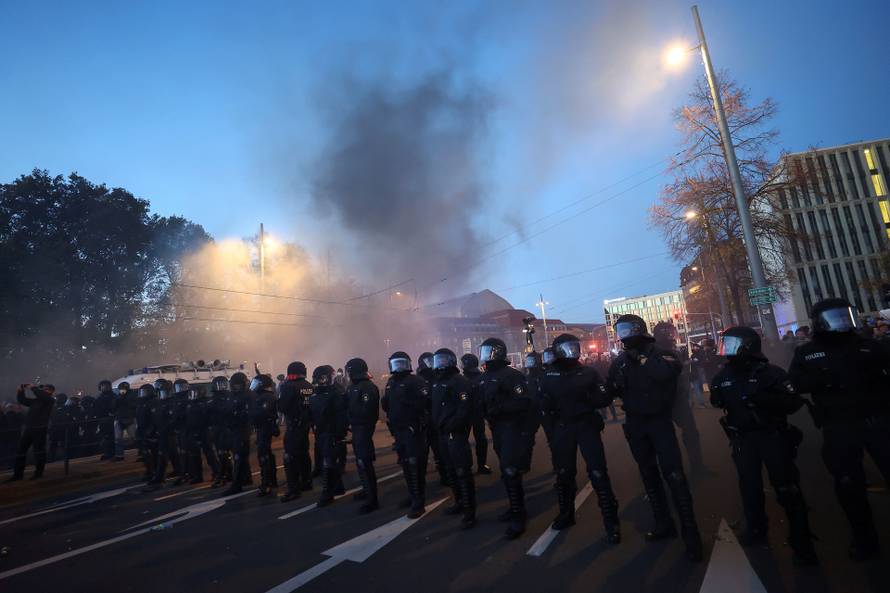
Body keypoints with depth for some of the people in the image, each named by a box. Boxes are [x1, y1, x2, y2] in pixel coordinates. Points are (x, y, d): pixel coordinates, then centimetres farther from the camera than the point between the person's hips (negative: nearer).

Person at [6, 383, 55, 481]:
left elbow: (41, 395, -22)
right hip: (28, 428, 8)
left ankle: (39, 472, 9)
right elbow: (22, 400, 26)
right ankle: (18, 474, 17)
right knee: (21, 450, 9)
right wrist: (21, 391, 11)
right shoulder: (36, 400, 18)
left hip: (40, 429, -7)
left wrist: (33, 387, -11)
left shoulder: (50, 400, -3)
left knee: (39, 450, -1)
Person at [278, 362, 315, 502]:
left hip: (293, 426, -7)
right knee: (303, 453, 19)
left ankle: (293, 489, -5)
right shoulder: (310, 387, 3)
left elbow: (281, 407, -13)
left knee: (290, 457, -4)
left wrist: (281, 389, -1)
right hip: (306, 424, 8)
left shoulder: (290, 386, -15)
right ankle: (306, 482, 29)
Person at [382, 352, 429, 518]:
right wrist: (385, 402, 0)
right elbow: (386, 405, 19)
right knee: (405, 464, 17)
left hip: (413, 429, -8)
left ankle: (418, 503, 0)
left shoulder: (415, 381, -11)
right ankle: (412, 496, 32)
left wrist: (405, 399, -25)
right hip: (398, 429, 8)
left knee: (415, 465, -7)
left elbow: (423, 402, -23)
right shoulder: (390, 383, 14)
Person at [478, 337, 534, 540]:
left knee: (510, 471, -9)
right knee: (506, 470, 16)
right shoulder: (485, 377, 10)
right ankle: (516, 506, 32)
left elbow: (524, 402, -22)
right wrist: (483, 409, 2)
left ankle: (518, 519, 1)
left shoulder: (511, 375, -16)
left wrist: (500, 408, -26)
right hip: (497, 428, 9)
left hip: (514, 428, -8)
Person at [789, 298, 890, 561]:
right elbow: (794, 382, -5)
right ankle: (864, 539, 25)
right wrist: (823, 377, -22)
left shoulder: (868, 346, 7)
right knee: (848, 485, 7)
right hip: (839, 427, -1)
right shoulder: (806, 353, 3)